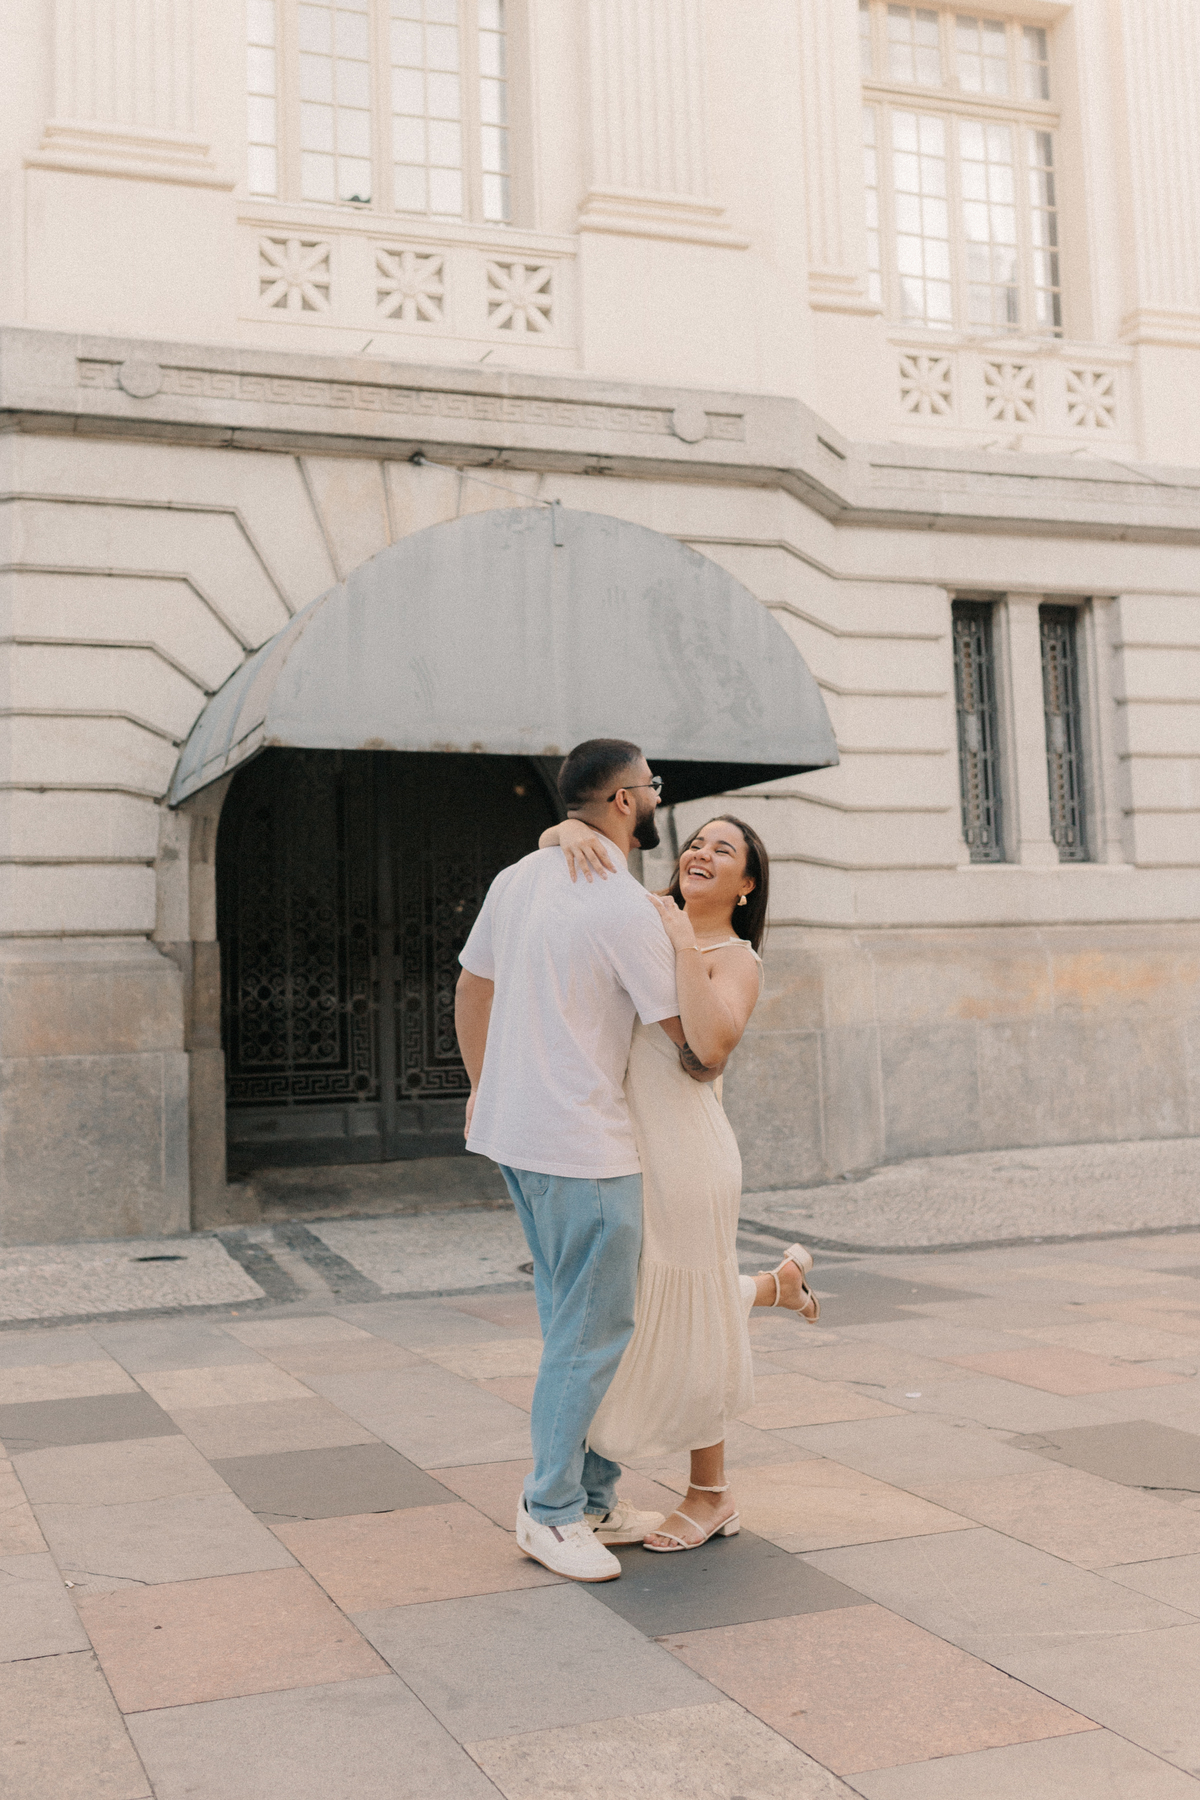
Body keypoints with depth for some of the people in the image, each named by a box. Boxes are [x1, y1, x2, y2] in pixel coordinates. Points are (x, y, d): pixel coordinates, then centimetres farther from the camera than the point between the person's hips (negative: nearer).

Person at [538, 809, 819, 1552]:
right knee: (646, 1313, 19)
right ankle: (779, 1280, 42)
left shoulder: (738, 960, -5)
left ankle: (711, 1498, 24)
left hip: (682, 1151, -6)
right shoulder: (646, 913, 10)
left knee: (681, 1327, 5)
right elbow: (547, 849, 8)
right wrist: (572, 831, -14)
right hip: (622, 1148, 6)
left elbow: (712, 1046, -26)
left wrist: (683, 943, -23)